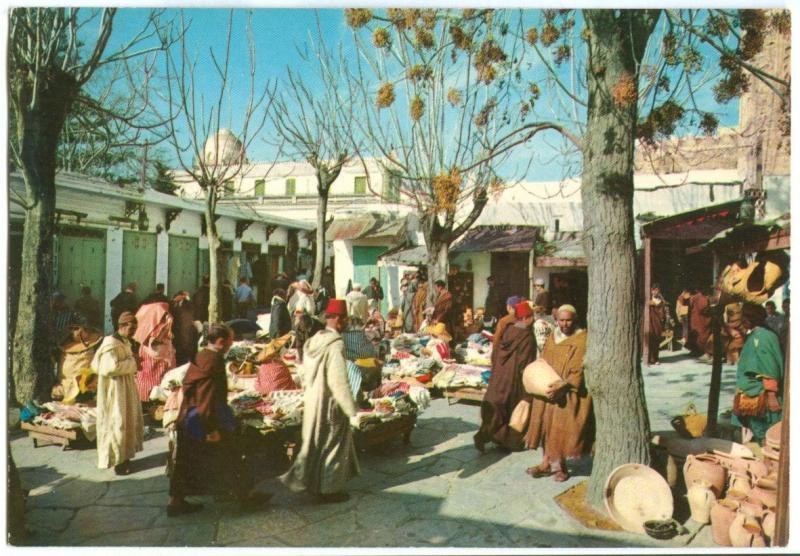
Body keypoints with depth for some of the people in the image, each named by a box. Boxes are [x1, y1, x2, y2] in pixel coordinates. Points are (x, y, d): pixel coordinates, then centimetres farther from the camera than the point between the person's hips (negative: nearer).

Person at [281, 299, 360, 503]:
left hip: (312, 399, 8)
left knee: (315, 442, 21)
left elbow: (305, 374, 12)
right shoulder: (335, 344, -22)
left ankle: (306, 479, 31)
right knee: (332, 444, 8)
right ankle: (328, 489, 20)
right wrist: (352, 410, -18)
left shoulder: (314, 341, 3)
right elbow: (339, 381, -24)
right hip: (330, 403, -8)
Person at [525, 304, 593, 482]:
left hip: (569, 394, -6)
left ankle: (561, 467, 14)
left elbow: (579, 370, -16)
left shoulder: (582, 340, -11)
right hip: (549, 390, 6)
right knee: (547, 426, 8)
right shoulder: (552, 338, 9)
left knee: (560, 429, -1)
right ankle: (547, 463, 18)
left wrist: (563, 385, -26)